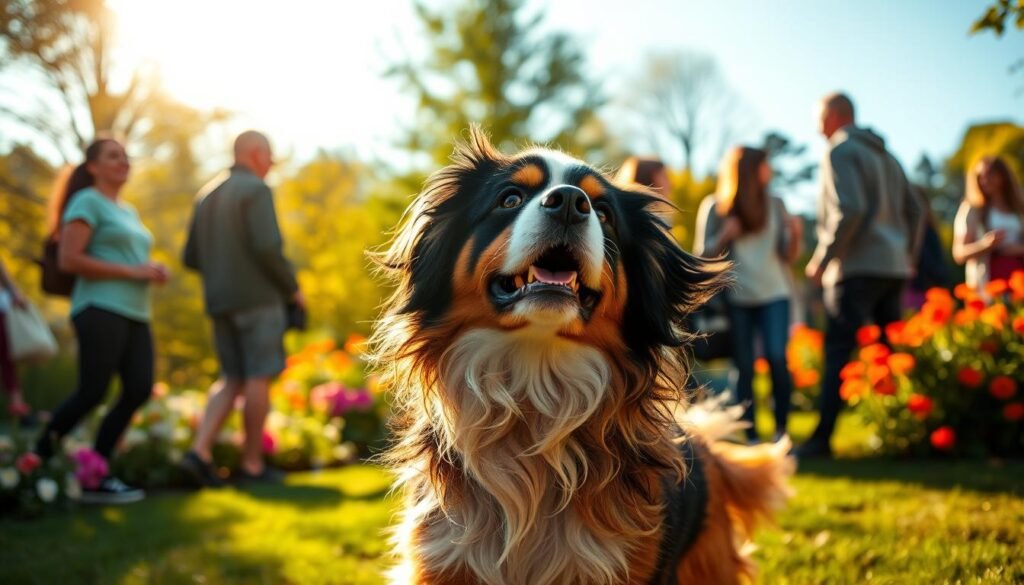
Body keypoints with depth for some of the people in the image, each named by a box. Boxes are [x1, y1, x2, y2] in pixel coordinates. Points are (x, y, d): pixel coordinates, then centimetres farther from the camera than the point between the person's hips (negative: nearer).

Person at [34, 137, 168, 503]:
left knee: (140, 391, -8)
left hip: (134, 314, 8)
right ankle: (39, 458, 9)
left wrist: (152, 272, 10)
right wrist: (133, 271, -13)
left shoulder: (127, 212, 24)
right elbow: (69, 261, -12)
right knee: (92, 393, -12)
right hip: (100, 309, -8)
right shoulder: (87, 202, -1)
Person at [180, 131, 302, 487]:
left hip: (221, 303, 7)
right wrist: (292, 287, -6)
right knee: (259, 378, 1)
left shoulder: (207, 196, 16)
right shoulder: (256, 190, -8)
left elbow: (192, 258, 16)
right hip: (258, 298, -7)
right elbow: (267, 246, -20)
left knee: (232, 381, 11)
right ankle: (252, 463, 6)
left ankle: (201, 450, -5)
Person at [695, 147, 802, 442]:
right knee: (744, 368, -1)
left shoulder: (775, 204, 9)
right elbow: (703, 255, 3)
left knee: (777, 358, -15)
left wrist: (794, 234, -9)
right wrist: (725, 236, -14)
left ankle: (781, 430, -3)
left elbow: (789, 256, 10)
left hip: (774, 295, 1)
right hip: (736, 298, -1)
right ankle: (750, 437, 6)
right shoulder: (714, 206, 3)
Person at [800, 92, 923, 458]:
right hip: (893, 269, 8)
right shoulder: (886, 155, 20)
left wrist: (822, 259, -12)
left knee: (838, 353, -10)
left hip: (857, 267, -8)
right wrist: (908, 257, 29)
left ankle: (822, 439, -12)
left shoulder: (840, 152, -6)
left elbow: (849, 210, -19)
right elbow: (914, 210, 21)